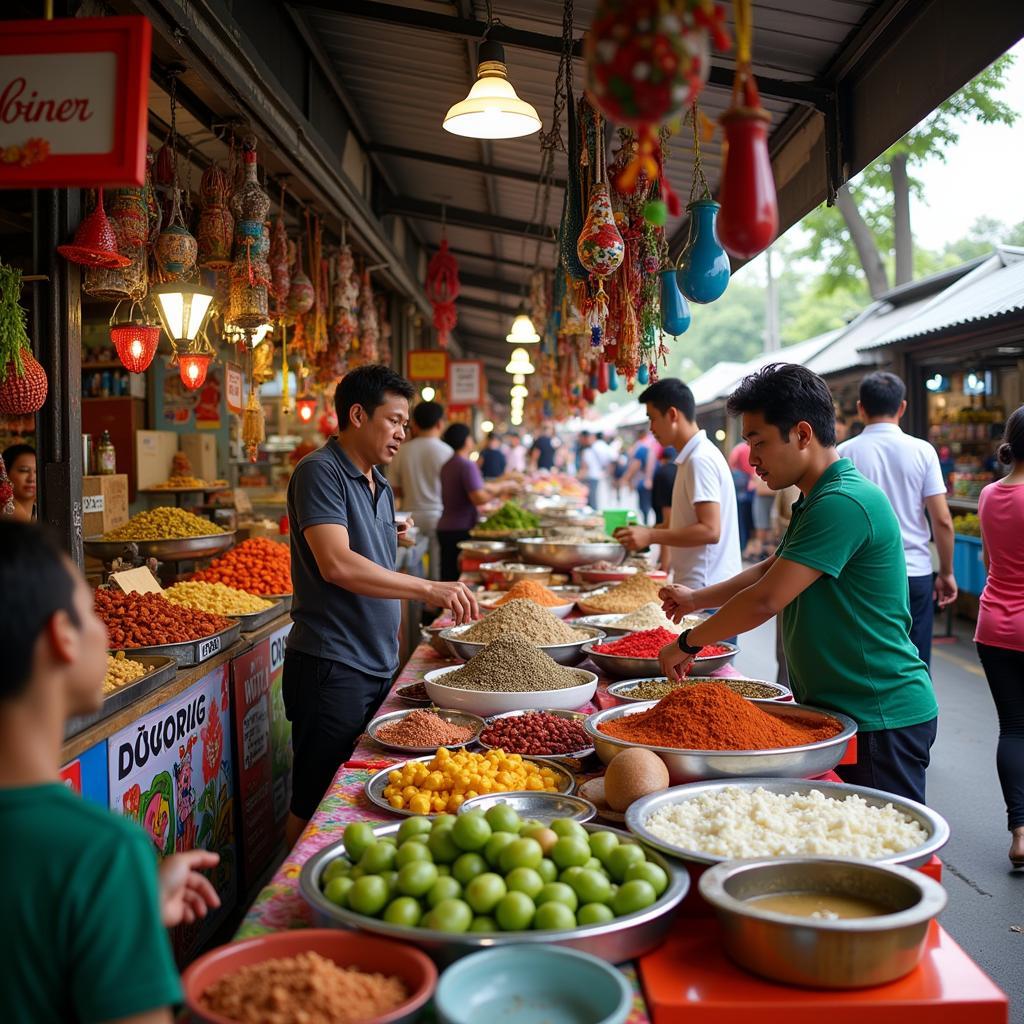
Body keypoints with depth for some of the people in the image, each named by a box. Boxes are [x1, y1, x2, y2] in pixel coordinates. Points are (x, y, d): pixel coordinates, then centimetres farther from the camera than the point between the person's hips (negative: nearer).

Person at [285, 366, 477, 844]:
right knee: (316, 808, 0)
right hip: (332, 668, -8)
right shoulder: (320, 472, -11)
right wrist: (427, 589, -28)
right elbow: (337, 565, -25)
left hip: (378, 667, 8)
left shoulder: (380, 486, 16)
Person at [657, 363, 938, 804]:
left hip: (882, 721, -10)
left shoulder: (843, 503, -23)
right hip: (839, 709, 10)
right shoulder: (819, 500, 12)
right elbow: (770, 570, 26)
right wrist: (697, 598, 17)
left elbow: (766, 600, -24)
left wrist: (688, 643, -11)